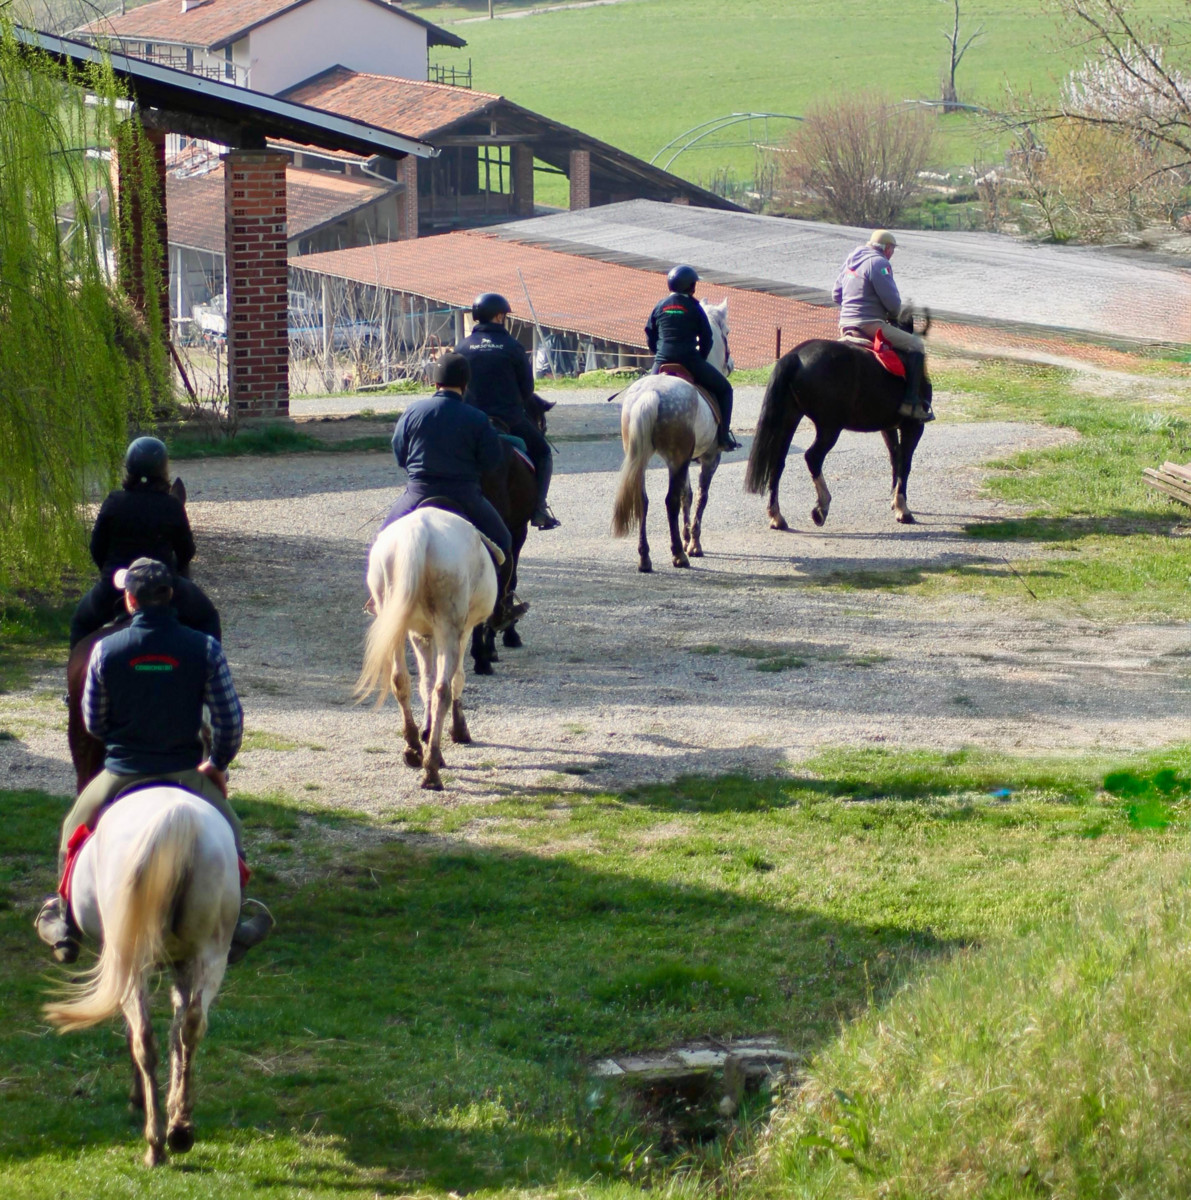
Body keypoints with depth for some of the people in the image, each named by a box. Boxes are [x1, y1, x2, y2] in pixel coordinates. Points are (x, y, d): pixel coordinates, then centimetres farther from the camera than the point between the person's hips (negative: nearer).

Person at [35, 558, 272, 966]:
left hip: (121, 775, 0)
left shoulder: (106, 650, -9)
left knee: (73, 833, 26)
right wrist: (217, 764, 13)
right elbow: (231, 719, -5)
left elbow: (92, 722, 2)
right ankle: (231, 929, 23)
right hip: (185, 774, 0)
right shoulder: (205, 648, -10)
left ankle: (65, 924, 30)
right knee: (229, 838, 23)